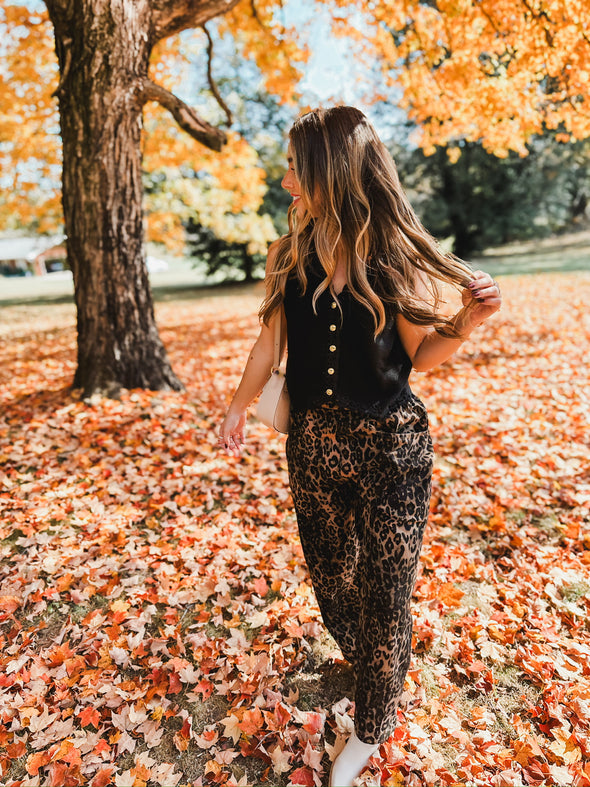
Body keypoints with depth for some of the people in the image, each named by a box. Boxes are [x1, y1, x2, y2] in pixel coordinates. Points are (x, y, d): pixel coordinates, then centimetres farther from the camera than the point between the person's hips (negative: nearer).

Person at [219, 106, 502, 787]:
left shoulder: (399, 258, -10)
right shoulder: (288, 256, -2)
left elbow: (421, 355, -5)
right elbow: (269, 339, 8)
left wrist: (466, 322, -23)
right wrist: (238, 406, 12)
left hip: (391, 450, -3)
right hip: (313, 443, 4)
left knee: (384, 596, 7)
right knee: (330, 574, 20)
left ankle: (370, 729, 35)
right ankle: (369, 665, 53)